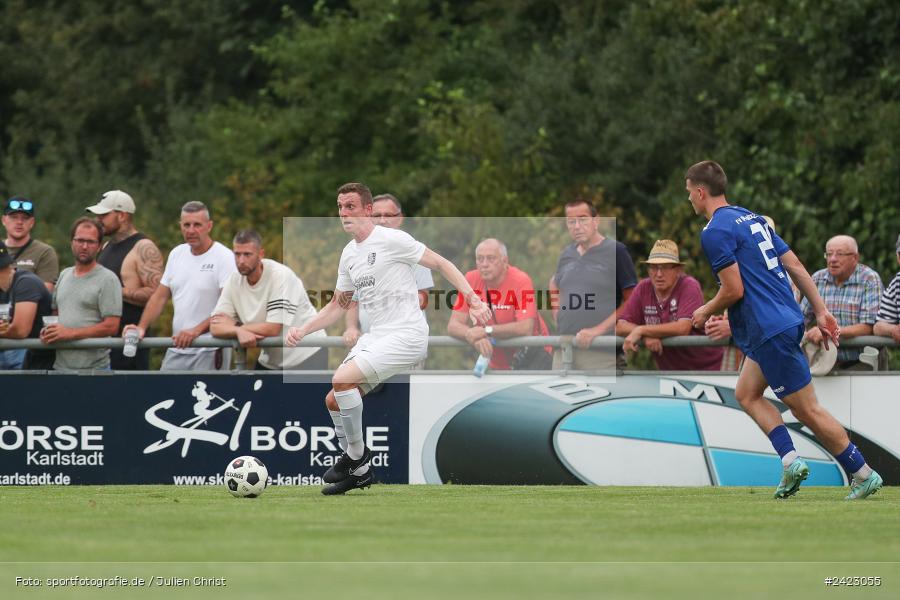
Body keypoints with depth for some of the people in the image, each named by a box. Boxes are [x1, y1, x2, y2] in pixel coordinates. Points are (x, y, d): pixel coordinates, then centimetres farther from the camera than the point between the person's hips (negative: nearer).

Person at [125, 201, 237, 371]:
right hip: (177, 350, 7)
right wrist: (141, 327, 2)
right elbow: (160, 296, 17)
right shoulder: (177, 254, 14)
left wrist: (197, 330, -26)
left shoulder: (224, 258, -8)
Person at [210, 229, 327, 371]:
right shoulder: (234, 280, -3)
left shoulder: (281, 276, -21)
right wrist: (239, 332, -29)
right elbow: (215, 327, -7)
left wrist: (235, 326, -14)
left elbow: (272, 329, -25)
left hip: (306, 356, -6)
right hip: (269, 361, 6)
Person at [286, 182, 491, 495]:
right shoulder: (349, 254, 14)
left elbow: (441, 264, -8)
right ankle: (357, 472, 17)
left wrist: (472, 300, -18)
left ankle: (357, 455, -7)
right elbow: (338, 305, 25)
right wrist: (303, 330, 13)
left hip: (407, 334, -9)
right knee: (333, 400, 3)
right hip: (375, 336, 9)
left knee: (342, 379, -24)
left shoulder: (391, 239, -10)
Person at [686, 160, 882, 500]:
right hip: (787, 319, 10)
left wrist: (705, 312, 2)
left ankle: (864, 476, 2)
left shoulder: (715, 232, -12)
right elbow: (794, 265, 15)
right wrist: (820, 311, 16)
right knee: (746, 394, 17)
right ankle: (790, 459, 5)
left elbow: (734, 290, -17)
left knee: (807, 410, -3)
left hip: (770, 330, -10)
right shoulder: (751, 218, 16)